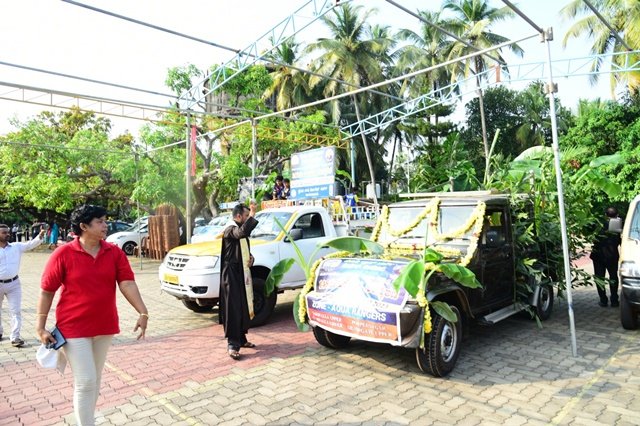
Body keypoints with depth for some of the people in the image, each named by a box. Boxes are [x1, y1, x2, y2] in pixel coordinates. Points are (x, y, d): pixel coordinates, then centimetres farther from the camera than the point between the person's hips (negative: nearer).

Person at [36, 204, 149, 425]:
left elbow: (127, 283, -10)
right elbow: (46, 291, -5)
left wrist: (143, 313, -20)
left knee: (95, 381, 18)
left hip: (105, 326, 4)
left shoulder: (115, 252, -3)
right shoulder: (63, 254, -11)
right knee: (85, 383, -3)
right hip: (74, 328, -4)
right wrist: (40, 327, -7)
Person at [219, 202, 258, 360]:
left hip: (242, 274, 9)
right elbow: (242, 232, -39)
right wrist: (252, 214, -31)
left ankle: (241, 339, 26)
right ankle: (233, 344, -4)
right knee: (233, 310, -8)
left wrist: (250, 258, 6)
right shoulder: (230, 229, -14)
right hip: (231, 275, -9)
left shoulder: (240, 230, 17)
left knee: (243, 308, 14)